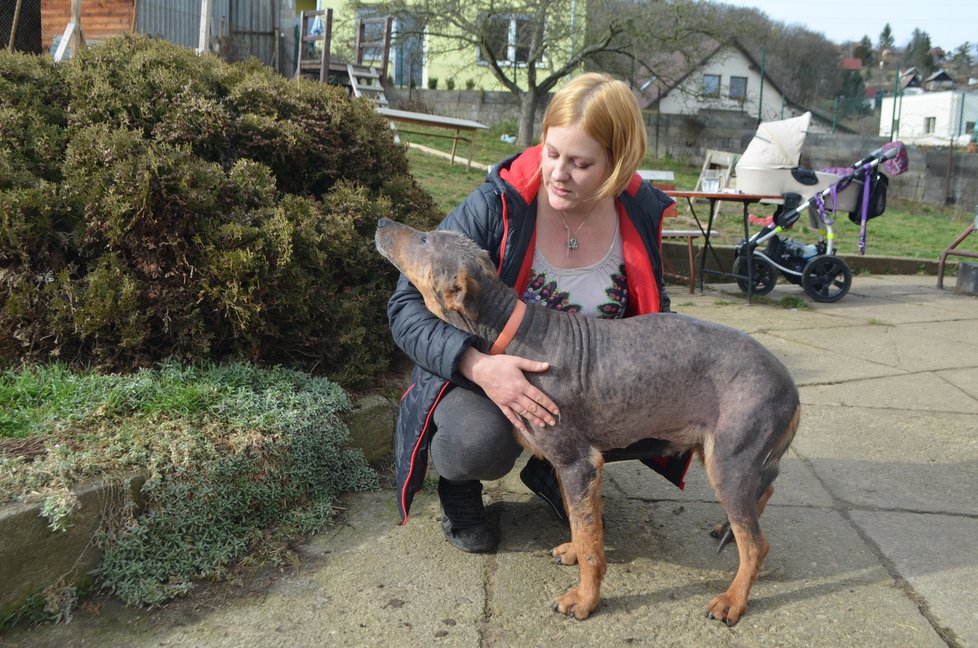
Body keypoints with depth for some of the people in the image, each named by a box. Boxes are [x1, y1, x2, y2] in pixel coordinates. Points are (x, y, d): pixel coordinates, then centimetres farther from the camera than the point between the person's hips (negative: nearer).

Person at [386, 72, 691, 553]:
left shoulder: (640, 214, -9)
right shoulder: (496, 206, -23)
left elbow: (653, 311, 9)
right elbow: (407, 306, -22)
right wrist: (478, 366, -39)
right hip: (478, 374, -4)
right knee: (481, 440, -36)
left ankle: (553, 468, 10)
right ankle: (459, 486, 4)